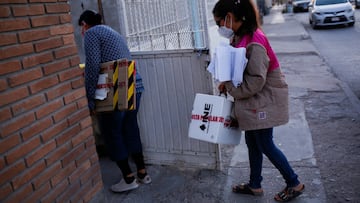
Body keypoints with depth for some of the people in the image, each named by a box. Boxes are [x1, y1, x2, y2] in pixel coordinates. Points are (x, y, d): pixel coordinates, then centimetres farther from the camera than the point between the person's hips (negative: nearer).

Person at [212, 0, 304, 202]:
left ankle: (294, 183, 23)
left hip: (264, 101, -9)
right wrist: (228, 83, -2)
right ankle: (255, 185, 33)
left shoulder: (254, 41, -26)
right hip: (253, 101, 9)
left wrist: (230, 88, -15)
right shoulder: (240, 36, 4)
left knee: (265, 146, 3)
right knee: (253, 144, 17)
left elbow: (256, 80, -26)